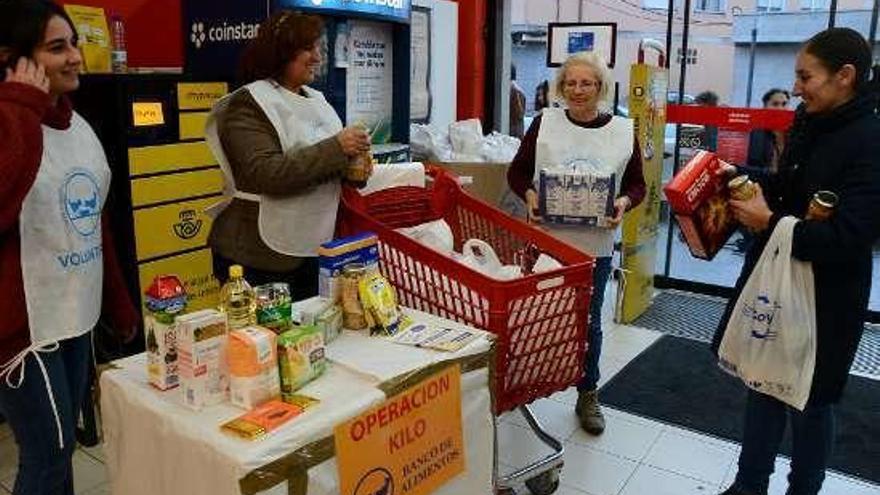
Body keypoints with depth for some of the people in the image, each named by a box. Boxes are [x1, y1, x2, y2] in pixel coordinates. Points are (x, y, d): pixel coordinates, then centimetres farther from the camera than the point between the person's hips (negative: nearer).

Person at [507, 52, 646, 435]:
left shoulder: (623, 131, 2)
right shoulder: (545, 122, 0)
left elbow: (637, 183, 8)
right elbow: (517, 171, 5)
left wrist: (624, 202, -13)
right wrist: (528, 195, -14)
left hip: (595, 244, 1)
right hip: (545, 237, 0)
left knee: (588, 320, 11)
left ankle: (588, 395, 29)